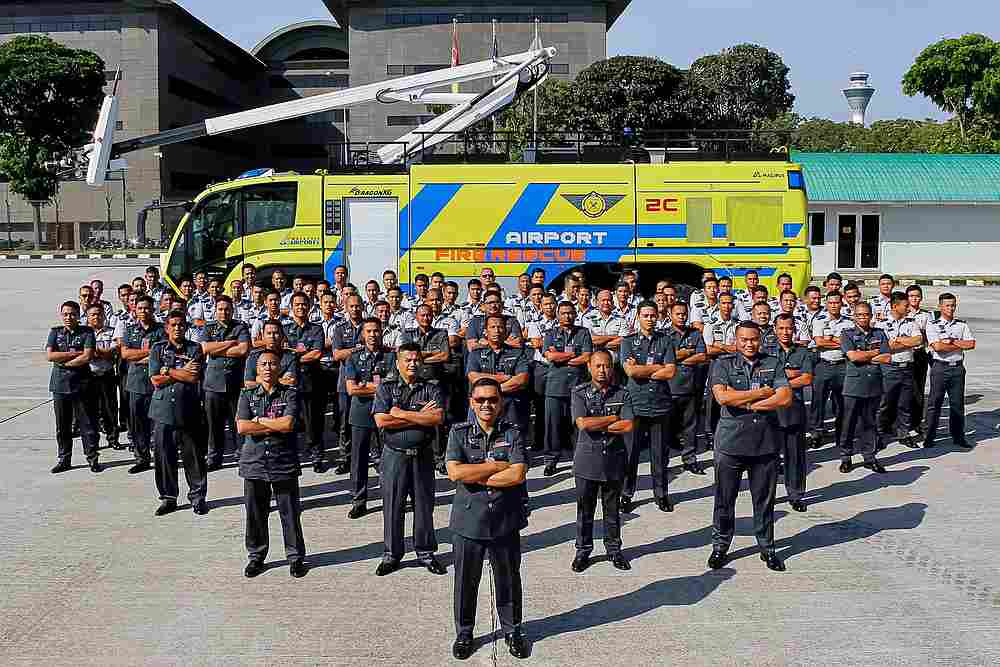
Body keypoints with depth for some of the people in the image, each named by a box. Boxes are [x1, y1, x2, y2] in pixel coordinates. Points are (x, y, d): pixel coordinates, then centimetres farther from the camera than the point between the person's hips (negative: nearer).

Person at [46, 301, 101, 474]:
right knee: (62, 426, 9)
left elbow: (87, 357, -12)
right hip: (60, 385, 3)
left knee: (88, 424, 1)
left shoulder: (87, 332, 0)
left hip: (82, 384, -3)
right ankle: (64, 459, 20)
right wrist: (74, 353, -10)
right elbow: (50, 355, -5)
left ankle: (93, 458, 11)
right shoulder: (55, 332, 9)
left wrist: (64, 362, -8)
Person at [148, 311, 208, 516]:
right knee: (164, 456, 5)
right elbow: (156, 380, -2)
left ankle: (197, 496, 13)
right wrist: (183, 372, -5)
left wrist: (169, 371, -5)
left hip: (190, 410, -1)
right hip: (163, 410, 1)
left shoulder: (195, 349, 5)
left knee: (194, 455, 2)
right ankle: (168, 497, 18)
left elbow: (194, 378, -9)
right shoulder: (158, 349, 9)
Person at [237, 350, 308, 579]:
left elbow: (288, 424, -15)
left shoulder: (290, 394, 0)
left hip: (284, 463, -2)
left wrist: (259, 420, -7)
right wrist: (275, 425, -10)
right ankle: (256, 556, 26)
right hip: (254, 463, 2)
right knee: (255, 513, 10)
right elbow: (242, 427, -8)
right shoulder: (247, 395, 6)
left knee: (290, 513, 4)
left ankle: (295, 557, 17)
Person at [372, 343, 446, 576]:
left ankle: (426, 552, 23)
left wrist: (403, 414, -12)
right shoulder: (386, 388, 3)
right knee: (392, 506, 6)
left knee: (424, 505, 8)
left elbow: (437, 418, -12)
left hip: (423, 456, 1)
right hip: (394, 455, -1)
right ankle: (392, 555, 20)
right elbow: (381, 421, -11)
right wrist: (420, 417, -11)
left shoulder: (431, 389, 4)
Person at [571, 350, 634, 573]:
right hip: (587, 460, -1)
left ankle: (613, 549, 28)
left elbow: (628, 426, -11)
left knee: (613, 510, 13)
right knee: (585, 510, 9)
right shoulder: (580, 393, -2)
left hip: (614, 460, 1)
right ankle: (583, 550, 23)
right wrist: (613, 418, -12)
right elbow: (582, 423, -17)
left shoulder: (622, 394, 1)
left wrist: (596, 425, -12)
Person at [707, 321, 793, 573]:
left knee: (765, 499, 10)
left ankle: (767, 548, 25)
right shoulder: (723, 365, 2)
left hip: (766, 442, 1)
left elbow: (785, 398, -6)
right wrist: (761, 393, -10)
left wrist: (745, 402, -10)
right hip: (731, 441, -1)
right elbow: (722, 397, -14)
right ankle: (720, 547, 22)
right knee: (724, 498, 6)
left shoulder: (772, 364, 7)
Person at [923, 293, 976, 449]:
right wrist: (960, 345, -6)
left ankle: (958, 436, 16)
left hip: (958, 367, 3)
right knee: (935, 402, -1)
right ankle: (930, 436, 5)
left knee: (958, 403, 8)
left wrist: (951, 341, -9)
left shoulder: (962, 325, 12)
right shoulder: (932, 325, 0)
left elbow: (972, 344, 0)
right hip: (940, 367, -3)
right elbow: (937, 347, -14)